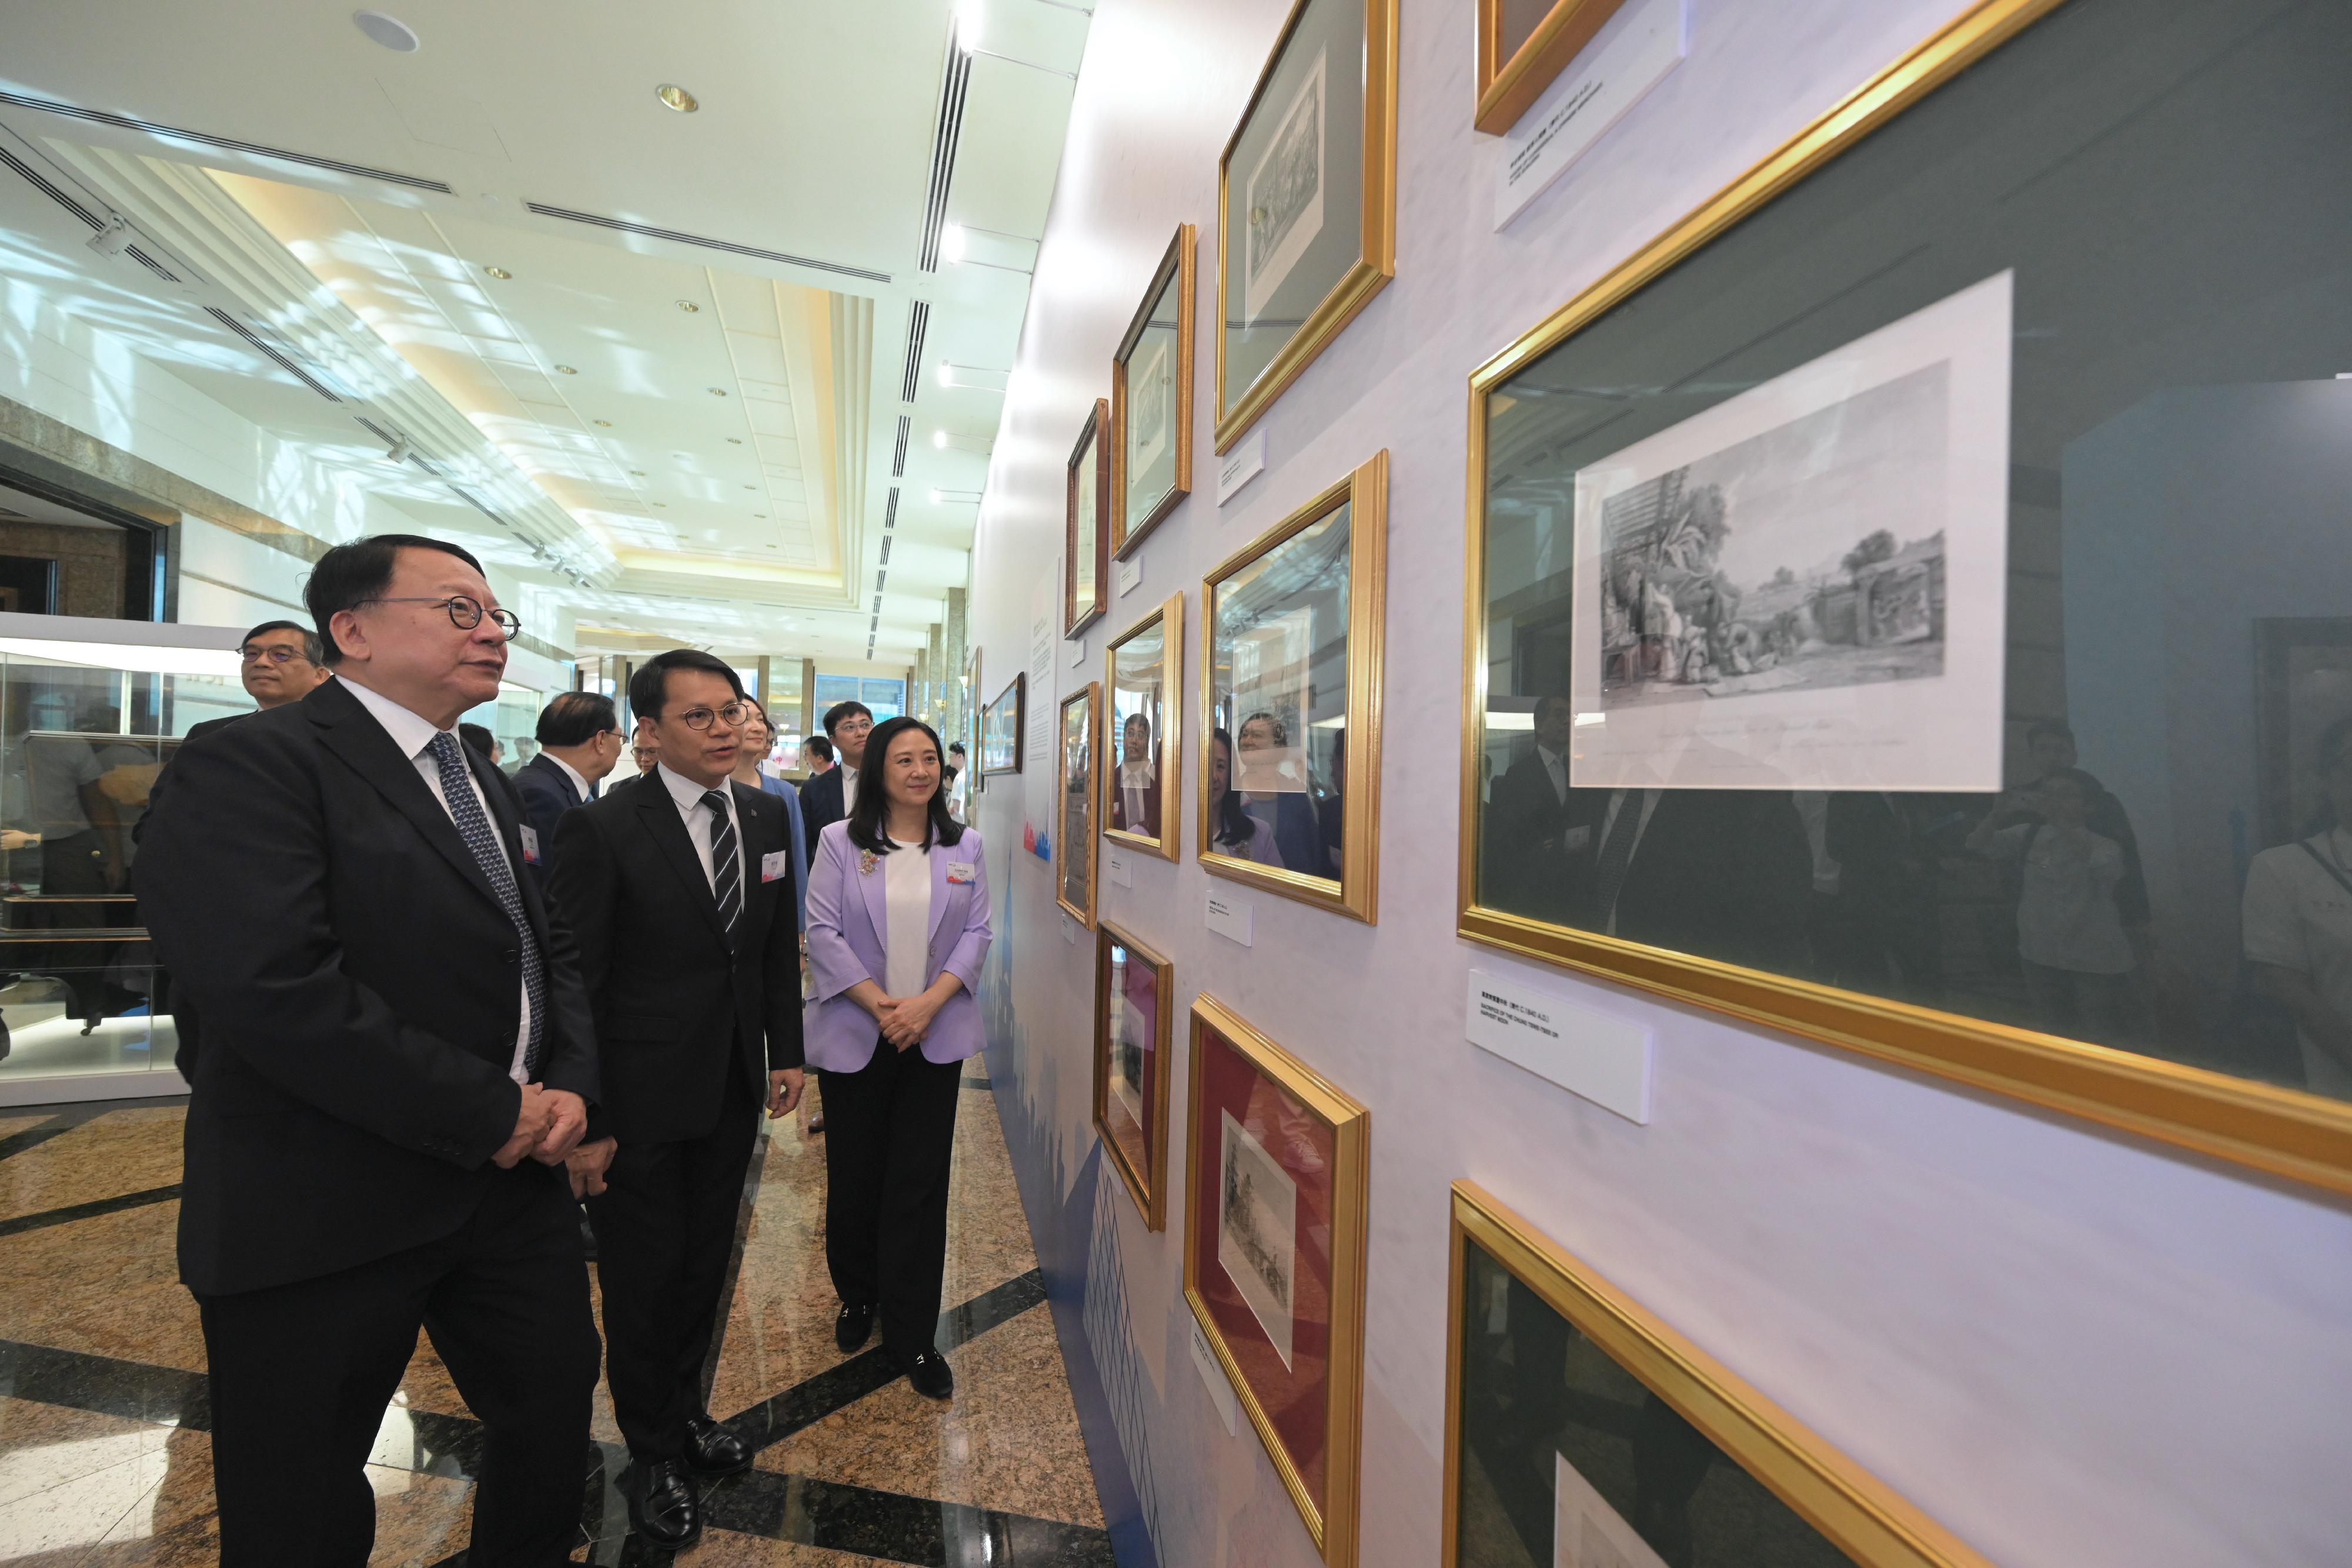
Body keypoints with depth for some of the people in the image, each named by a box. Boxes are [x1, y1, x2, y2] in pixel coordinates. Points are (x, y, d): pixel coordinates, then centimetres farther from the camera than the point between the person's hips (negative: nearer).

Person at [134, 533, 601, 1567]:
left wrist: (572, 1083, -4)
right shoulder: (249, 764, -13)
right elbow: (271, 988, -25)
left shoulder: (485, 786, 12)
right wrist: (489, 1110, -20)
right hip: (327, 1209, -6)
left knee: (557, 1409, 20)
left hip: (516, 1174, 7)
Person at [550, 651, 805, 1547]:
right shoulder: (602, 829, -16)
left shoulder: (767, 817, 0)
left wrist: (786, 1053, 6)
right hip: (643, 1102, -5)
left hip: (734, 1092, 5)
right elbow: (577, 982, -14)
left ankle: (686, 1408, 48)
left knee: (706, 1265, 22)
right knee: (642, 1281, 15)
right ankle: (654, 1453, 39)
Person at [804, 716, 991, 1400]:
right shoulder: (839, 842, -2)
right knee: (854, 1176, 13)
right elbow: (823, 933, -7)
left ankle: (913, 1335, 21)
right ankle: (857, 1297, 39)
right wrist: (881, 1006, -14)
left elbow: (976, 933, -1)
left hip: (935, 1038, 1)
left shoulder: (965, 847, 3)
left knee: (920, 1185, 5)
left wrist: (927, 1003, -13)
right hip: (854, 1036, 0)